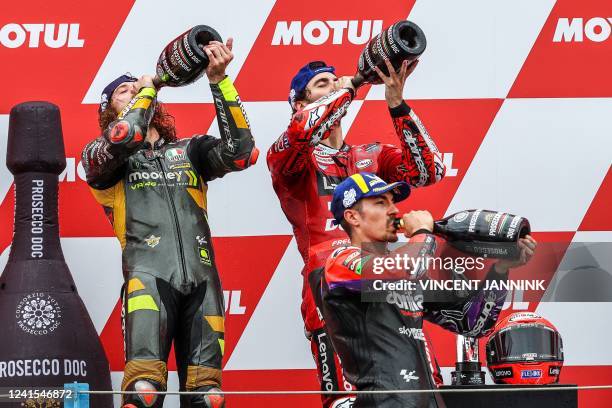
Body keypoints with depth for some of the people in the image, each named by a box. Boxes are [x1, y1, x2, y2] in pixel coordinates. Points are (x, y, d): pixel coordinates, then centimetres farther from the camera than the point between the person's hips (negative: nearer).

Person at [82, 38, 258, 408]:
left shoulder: (189, 151, 25)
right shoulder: (99, 156, 16)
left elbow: (240, 151, 7)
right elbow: (123, 138, -7)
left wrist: (219, 80, 3)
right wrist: (150, 86, 11)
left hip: (202, 279, 3)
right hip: (149, 276, -3)